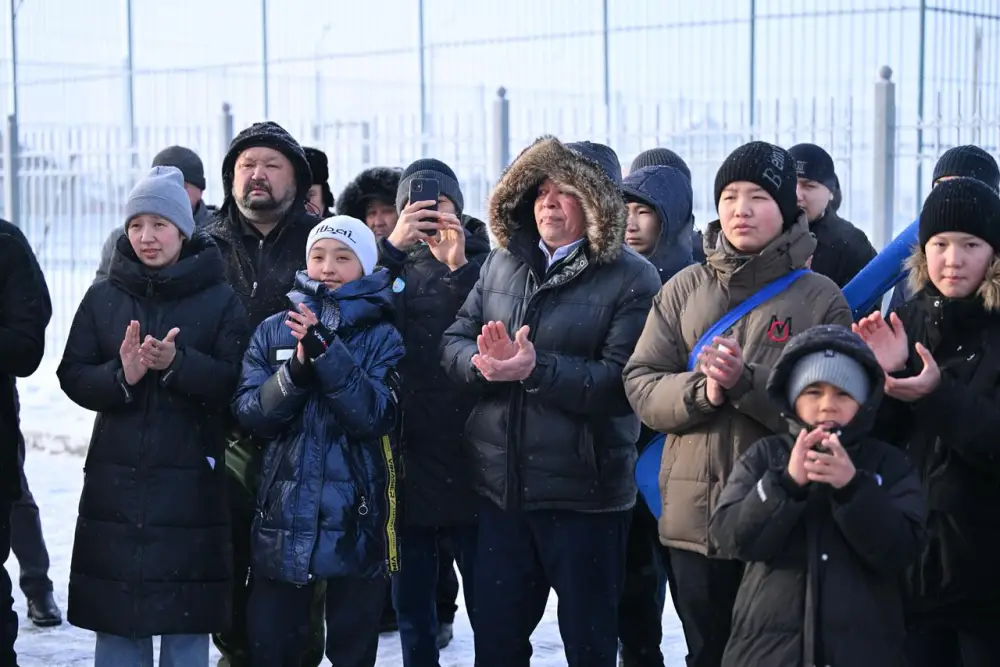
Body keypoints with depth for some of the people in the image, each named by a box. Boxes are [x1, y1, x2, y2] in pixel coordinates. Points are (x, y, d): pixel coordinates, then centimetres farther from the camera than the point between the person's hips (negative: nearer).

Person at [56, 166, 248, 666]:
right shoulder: (103, 297, 7)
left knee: (186, 616, 1)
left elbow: (233, 382, -8)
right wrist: (120, 375, -16)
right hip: (115, 479, 2)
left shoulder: (219, 300, -1)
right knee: (115, 614, 5)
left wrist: (177, 363, -24)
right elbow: (72, 376, 3)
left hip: (191, 479, -2)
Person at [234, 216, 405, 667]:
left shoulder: (381, 337, 0)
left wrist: (327, 353, -22)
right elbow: (249, 413, -2)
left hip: (355, 520, -2)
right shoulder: (274, 330, 6)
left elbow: (377, 415, -14)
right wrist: (295, 372, -19)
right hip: (284, 516, 2)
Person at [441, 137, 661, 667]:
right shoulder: (503, 262, 8)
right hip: (500, 485, 5)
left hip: (585, 494, -5)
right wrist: (483, 361, -17)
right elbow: (454, 342, 5)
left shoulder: (631, 279, -10)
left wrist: (536, 369, -29)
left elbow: (622, 384, -20)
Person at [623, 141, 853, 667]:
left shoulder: (821, 298, -2)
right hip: (693, 514, 3)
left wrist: (745, 381, -23)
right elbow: (641, 385, 1)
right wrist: (700, 391, -19)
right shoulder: (683, 288, 6)